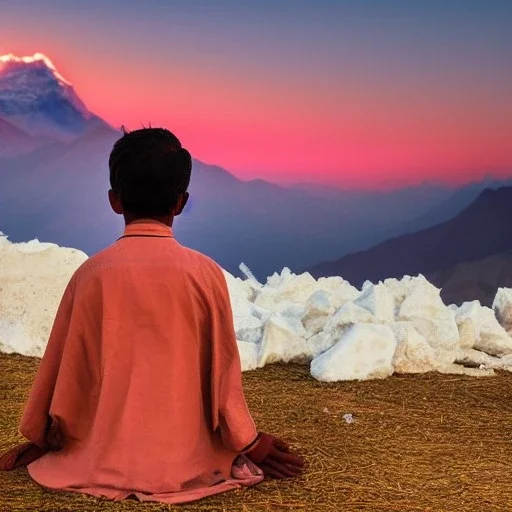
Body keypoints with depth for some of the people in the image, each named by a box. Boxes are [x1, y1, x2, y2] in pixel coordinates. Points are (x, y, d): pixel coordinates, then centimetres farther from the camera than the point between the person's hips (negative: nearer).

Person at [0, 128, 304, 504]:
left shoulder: (91, 273, -7)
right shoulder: (206, 273, -10)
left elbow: (63, 367, 2)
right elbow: (222, 369, -3)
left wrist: (40, 439, 19)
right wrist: (248, 442, 12)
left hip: (103, 463, 1)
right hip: (186, 465, -1)